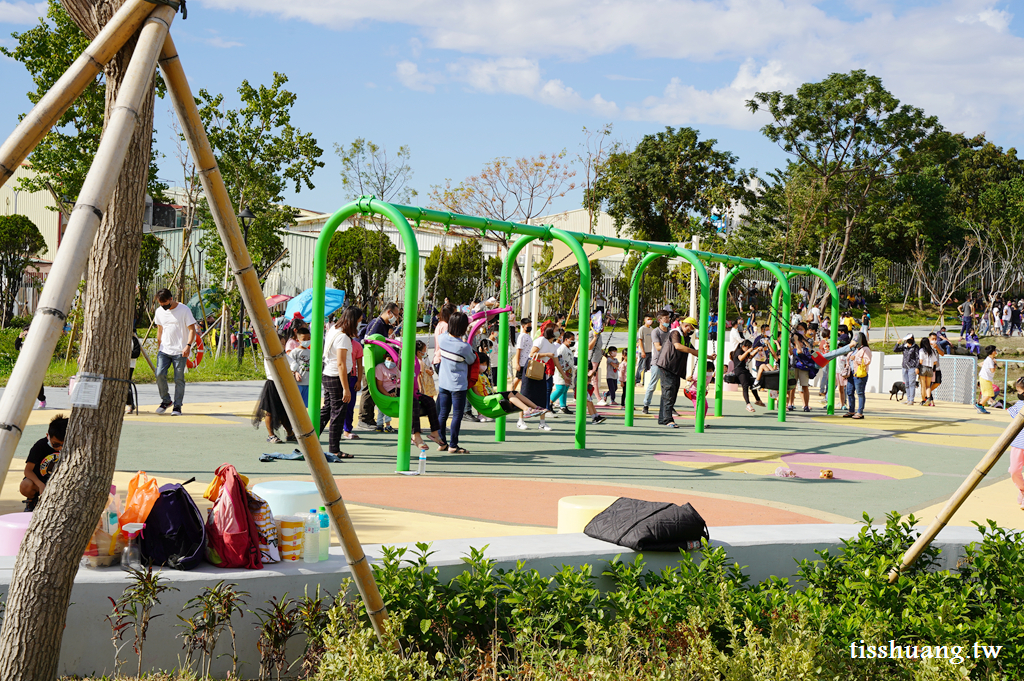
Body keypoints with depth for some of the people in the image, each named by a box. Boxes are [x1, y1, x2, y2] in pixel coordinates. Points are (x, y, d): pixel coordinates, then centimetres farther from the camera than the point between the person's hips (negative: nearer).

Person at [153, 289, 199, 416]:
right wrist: (158, 347, 20)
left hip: (180, 351, -4)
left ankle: (177, 406, 5)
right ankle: (165, 401, 8)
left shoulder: (184, 310, -6)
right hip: (164, 350, 4)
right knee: (160, 374, -11)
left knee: (179, 379, -3)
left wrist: (188, 346, -18)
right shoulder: (159, 311, 9)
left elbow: (192, 329, -6)